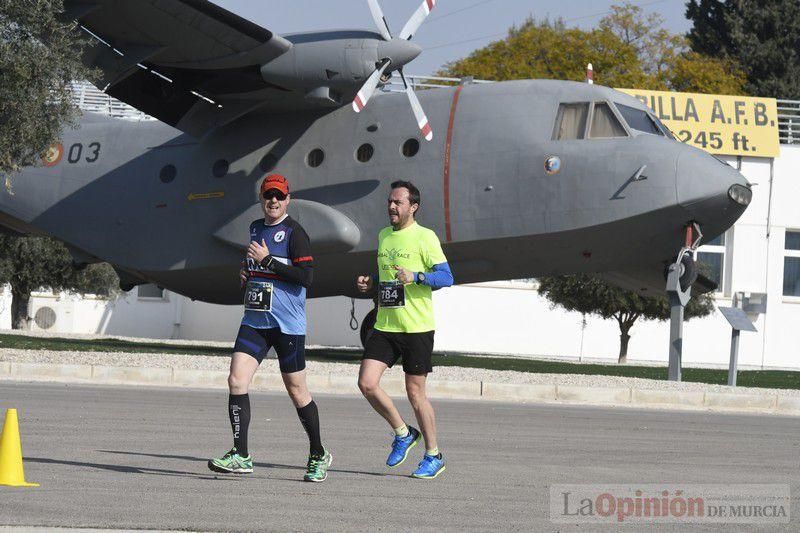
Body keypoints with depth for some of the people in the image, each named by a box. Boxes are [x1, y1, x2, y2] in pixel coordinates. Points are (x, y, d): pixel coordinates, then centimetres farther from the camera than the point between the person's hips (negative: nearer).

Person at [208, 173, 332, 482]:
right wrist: (246, 272, 10)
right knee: (236, 381, -10)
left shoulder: (294, 232, -8)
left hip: (288, 324, -6)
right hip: (254, 320, 6)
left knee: (296, 389, 4)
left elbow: (306, 277, -18)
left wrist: (267, 261, -18)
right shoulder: (256, 228, 14)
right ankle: (241, 456, -10)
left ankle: (318, 456, 20)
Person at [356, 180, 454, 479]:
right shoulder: (383, 236, 15)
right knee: (367, 384, -8)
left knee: (415, 393, -1)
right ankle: (403, 434, 14)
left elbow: (446, 277, -11)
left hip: (417, 328, -6)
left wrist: (415, 277, -26)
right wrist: (369, 283, 8)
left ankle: (433, 457, 15)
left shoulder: (425, 237, -6)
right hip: (385, 326, 6)